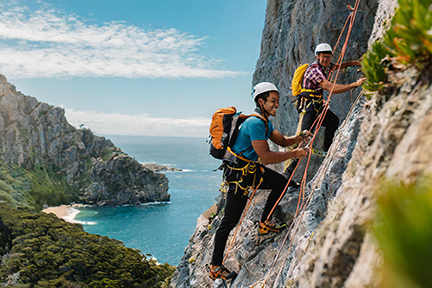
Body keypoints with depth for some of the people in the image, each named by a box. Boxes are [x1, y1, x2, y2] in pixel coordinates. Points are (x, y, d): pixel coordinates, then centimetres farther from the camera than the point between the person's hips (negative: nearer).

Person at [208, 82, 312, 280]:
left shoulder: (265, 122, 9)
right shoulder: (255, 123, -24)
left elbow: (282, 141, 16)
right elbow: (266, 157, -30)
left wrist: (300, 138, -2)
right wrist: (294, 154, -24)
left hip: (252, 169, 10)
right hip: (239, 174, -10)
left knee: (281, 183, 12)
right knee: (230, 220, -5)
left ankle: (264, 223, 21)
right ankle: (215, 266, 5)